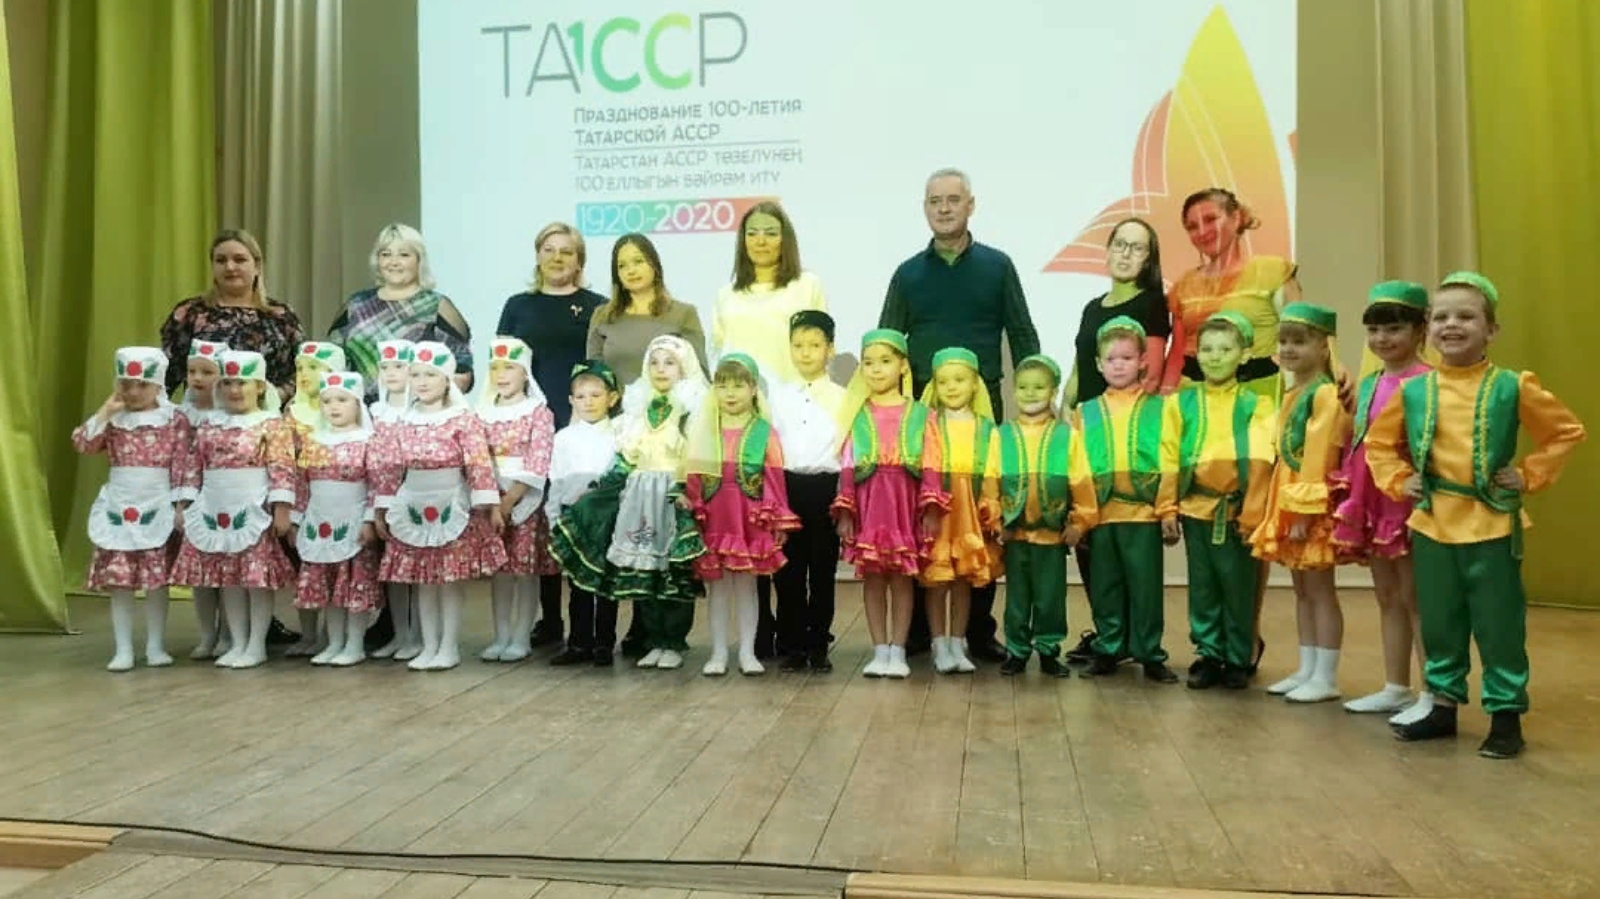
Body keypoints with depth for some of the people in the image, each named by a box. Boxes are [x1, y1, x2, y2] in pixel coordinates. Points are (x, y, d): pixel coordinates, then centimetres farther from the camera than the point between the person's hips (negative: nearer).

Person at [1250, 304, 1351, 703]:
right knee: (1302, 590, 13)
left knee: (1320, 589, -2)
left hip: (1314, 506, -9)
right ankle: (1307, 670, 22)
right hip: (1289, 504, 9)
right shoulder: (1293, 394, 15)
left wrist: (1305, 511, -21)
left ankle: (1326, 678, 5)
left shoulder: (1324, 393, -14)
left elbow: (1317, 458, -19)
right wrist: (1286, 509, 14)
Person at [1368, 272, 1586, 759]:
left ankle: (1506, 714, 17)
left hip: (1491, 525, -3)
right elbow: (1379, 442, 15)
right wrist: (1399, 481, 3)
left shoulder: (1514, 387, -5)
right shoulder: (1412, 391, 1)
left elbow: (1567, 432, 3)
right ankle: (1443, 705, 27)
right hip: (1431, 525, 3)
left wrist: (1529, 477, -4)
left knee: (1499, 625, 4)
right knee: (1439, 624, 13)